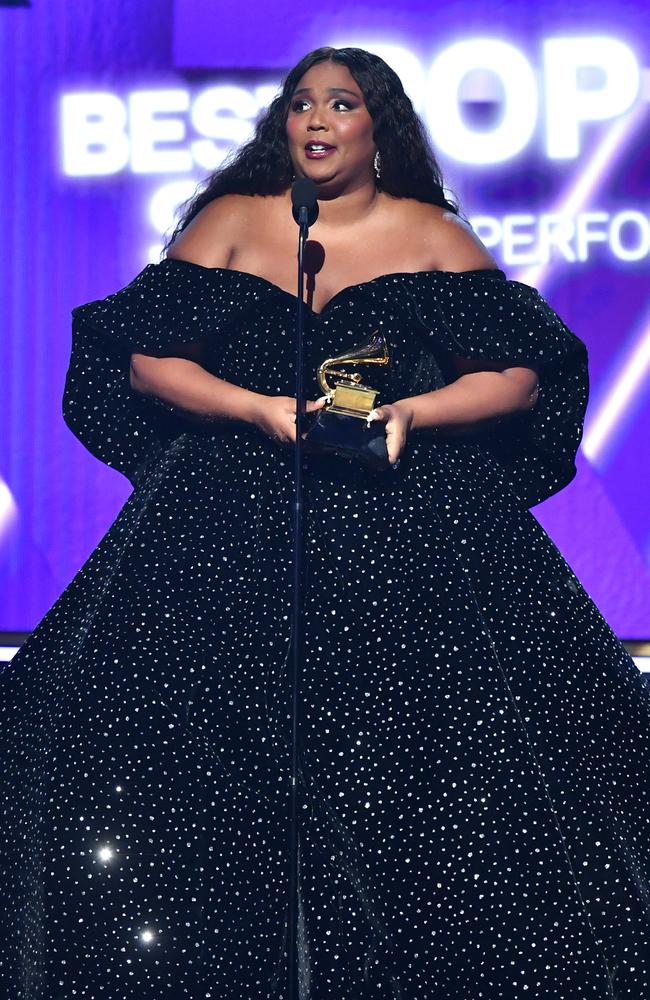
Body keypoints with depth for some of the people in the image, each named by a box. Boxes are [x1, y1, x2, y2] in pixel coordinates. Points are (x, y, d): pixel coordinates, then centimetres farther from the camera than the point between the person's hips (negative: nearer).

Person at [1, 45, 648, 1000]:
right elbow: (147, 358, 3)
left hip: (407, 524, -1)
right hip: (235, 526, 1)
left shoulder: (435, 236, 9)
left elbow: (519, 376, 3)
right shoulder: (230, 222, 11)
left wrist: (410, 413, -13)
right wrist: (262, 409, -11)